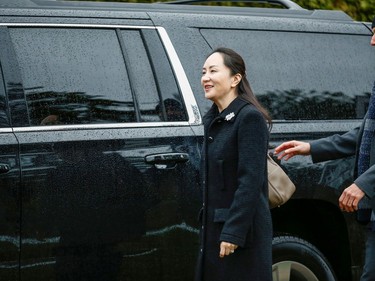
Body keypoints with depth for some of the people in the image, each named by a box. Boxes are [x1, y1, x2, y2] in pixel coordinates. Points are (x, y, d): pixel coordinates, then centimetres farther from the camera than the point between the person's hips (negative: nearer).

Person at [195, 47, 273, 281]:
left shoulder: (250, 118, -13)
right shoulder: (213, 120, 14)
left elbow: (250, 181, -18)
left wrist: (233, 233, -22)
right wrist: (209, 229, 15)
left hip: (242, 232, -8)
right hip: (215, 228, 8)